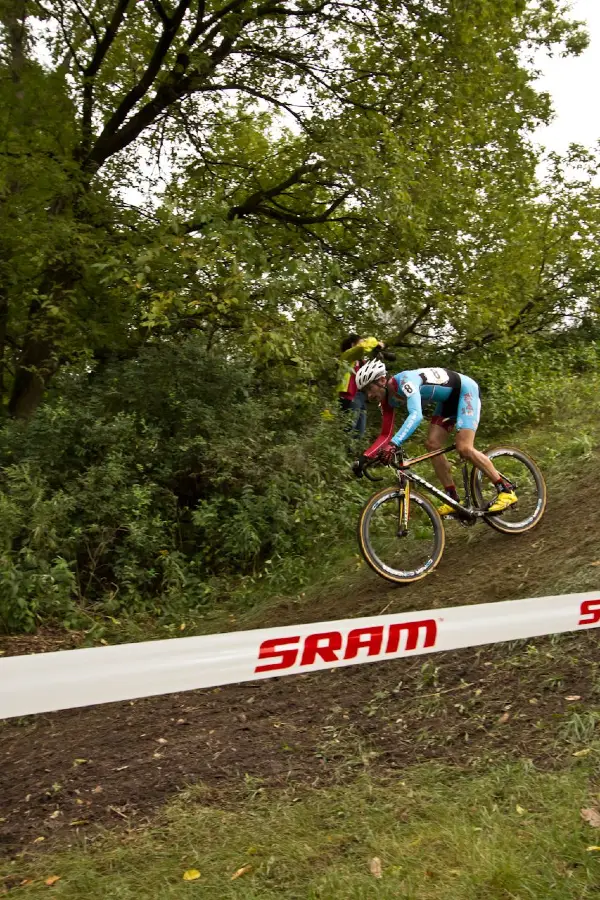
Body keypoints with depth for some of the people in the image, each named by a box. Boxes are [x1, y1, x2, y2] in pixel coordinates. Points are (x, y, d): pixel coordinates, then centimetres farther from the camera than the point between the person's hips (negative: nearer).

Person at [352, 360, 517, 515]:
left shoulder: (405, 380, -33)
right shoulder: (389, 399, -6)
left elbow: (416, 415, -49)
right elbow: (385, 435, -3)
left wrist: (394, 444, -60)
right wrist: (365, 457, -16)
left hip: (465, 390, -9)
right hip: (448, 398, 9)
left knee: (464, 448, -19)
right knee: (432, 445, -4)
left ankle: (506, 490, -7)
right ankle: (454, 500, 4)